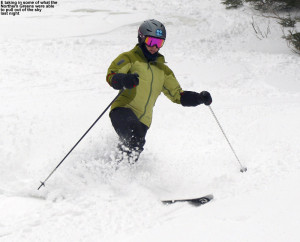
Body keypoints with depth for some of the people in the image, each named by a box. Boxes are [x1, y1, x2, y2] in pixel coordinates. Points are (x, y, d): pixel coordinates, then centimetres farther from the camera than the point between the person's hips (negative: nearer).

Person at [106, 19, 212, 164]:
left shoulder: (163, 70, 26)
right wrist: (124, 80, -33)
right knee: (135, 135, -35)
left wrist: (200, 98, 7)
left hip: (142, 121, 6)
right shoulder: (130, 58, 8)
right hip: (123, 110, -6)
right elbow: (111, 76, -9)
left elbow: (178, 95, 25)